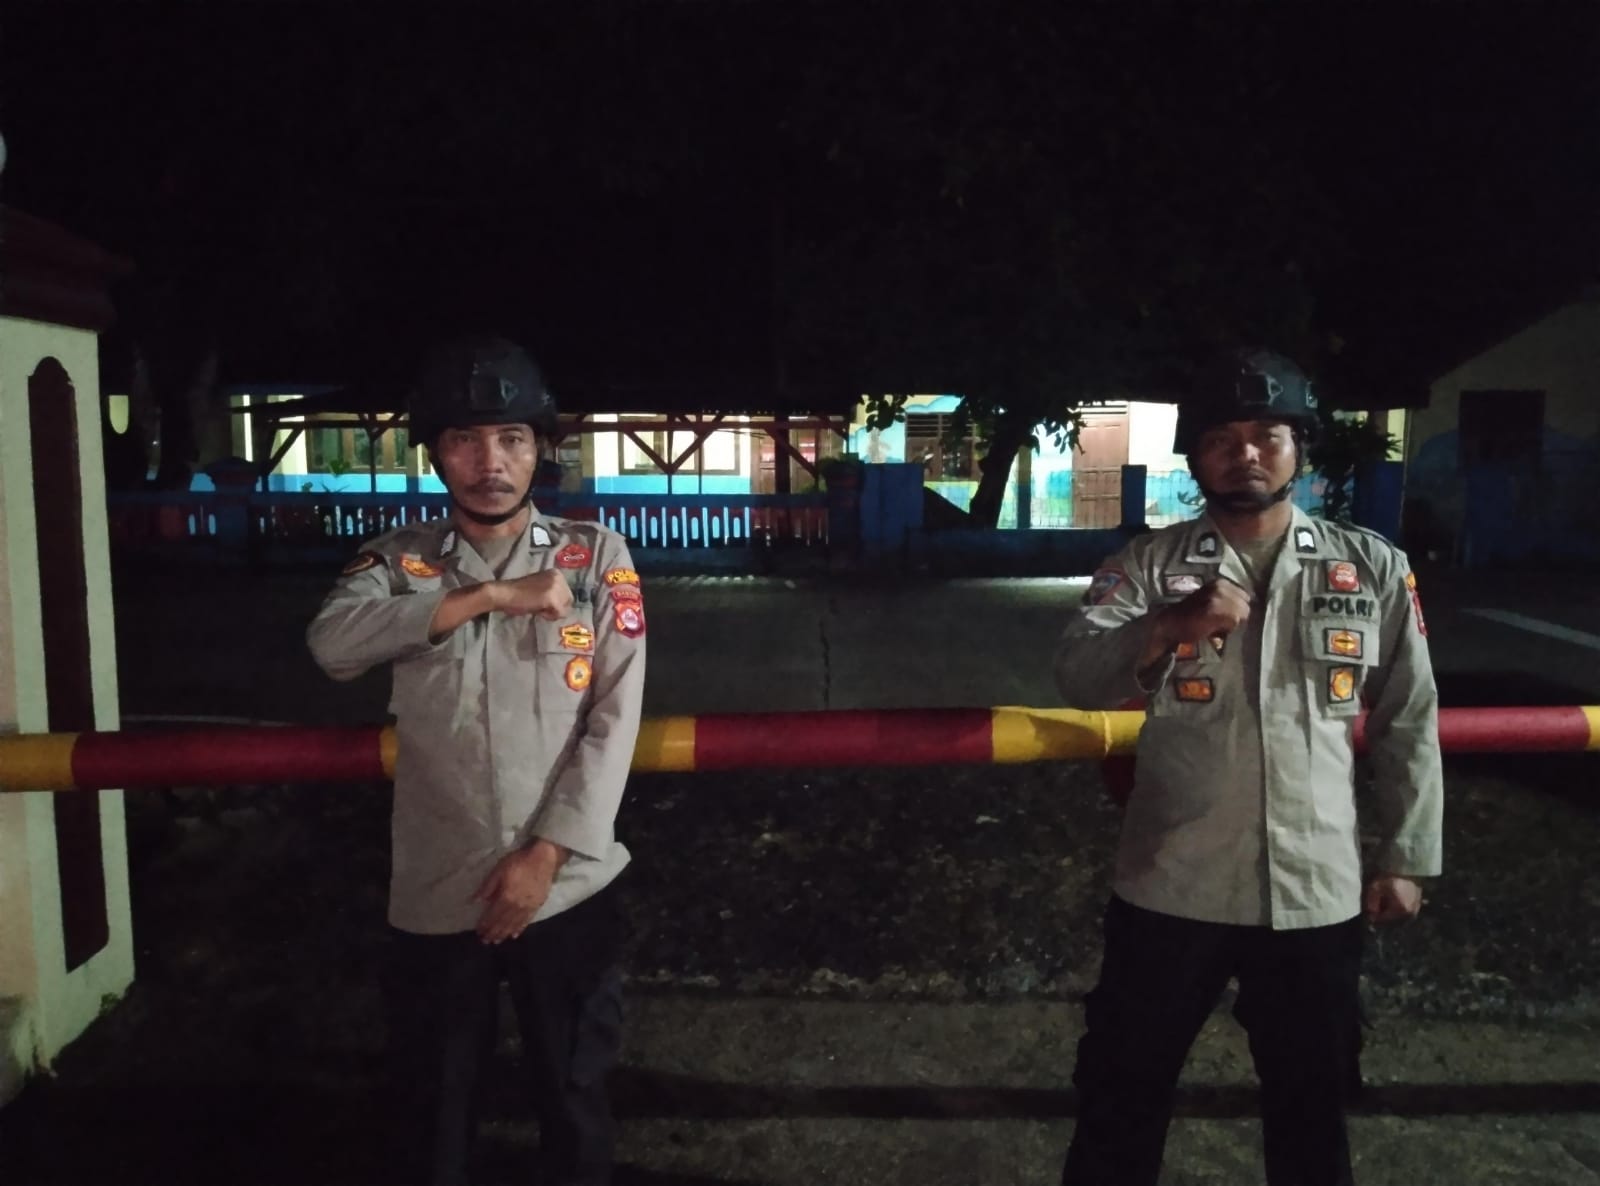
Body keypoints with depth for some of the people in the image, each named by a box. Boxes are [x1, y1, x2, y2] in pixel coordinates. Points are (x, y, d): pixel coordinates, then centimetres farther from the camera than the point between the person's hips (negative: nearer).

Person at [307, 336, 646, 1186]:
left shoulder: (598, 556, -1)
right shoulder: (401, 560, 2)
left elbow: (614, 720, -6)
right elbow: (332, 642, -19)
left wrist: (546, 853, -12)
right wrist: (490, 596, -23)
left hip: (568, 888, -1)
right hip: (436, 893, 1)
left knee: (573, 1100, 16)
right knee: (432, 1112, 17)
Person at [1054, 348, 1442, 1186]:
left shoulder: (1374, 570, 3)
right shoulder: (1150, 565, -2)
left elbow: (1408, 725, 8)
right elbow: (1077, 677, -15)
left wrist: (1403, 858, 7)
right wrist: (1168, 626, -32)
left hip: (1316, 891, 2)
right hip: (1172, 886, -1)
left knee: (1311, 1099, 20)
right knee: (1122, 1087, 12)